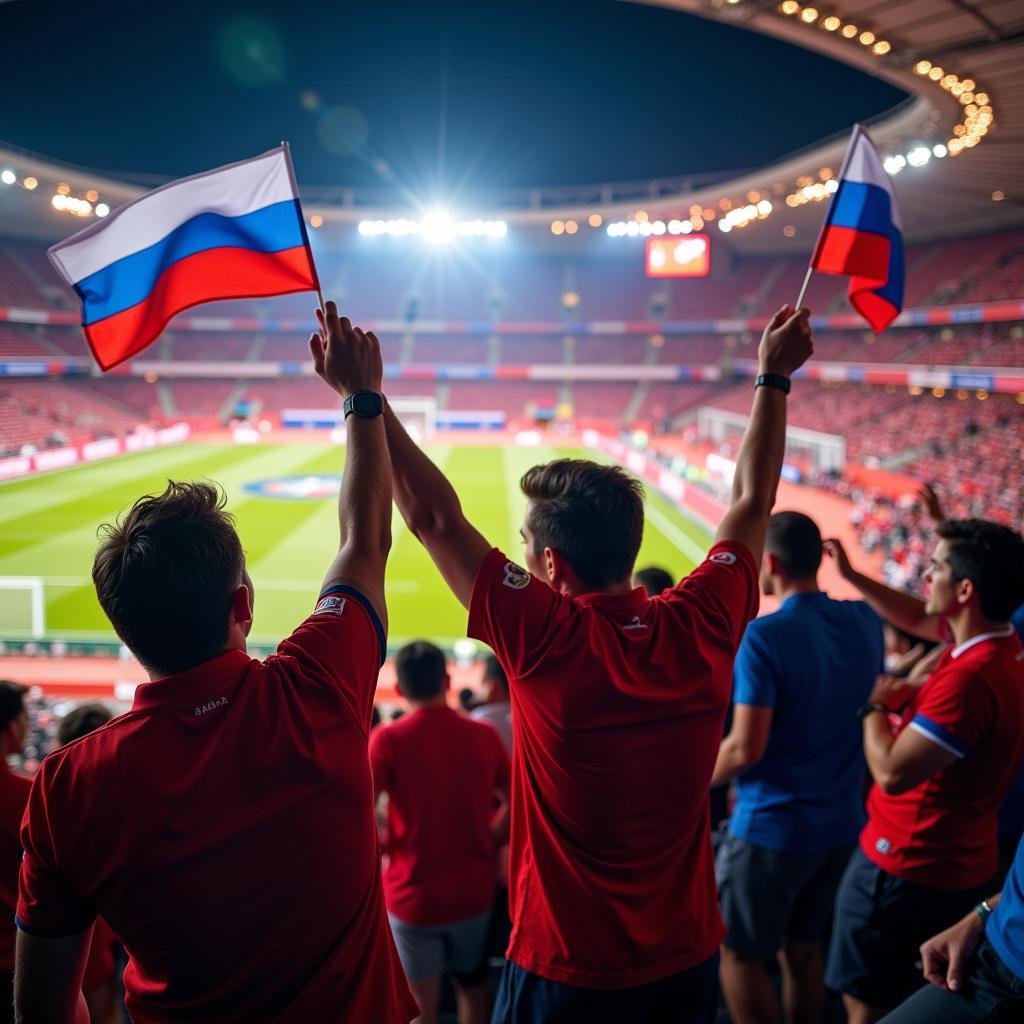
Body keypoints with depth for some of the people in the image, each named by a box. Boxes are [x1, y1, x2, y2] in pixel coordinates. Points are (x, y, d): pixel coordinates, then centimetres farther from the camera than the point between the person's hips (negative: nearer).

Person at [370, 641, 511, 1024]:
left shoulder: (388, 740, -14)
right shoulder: (484, 735, -4)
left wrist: (386, 845, -1)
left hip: (413, 894, -3)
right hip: (474, 892, 3)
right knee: (472, 984, 25)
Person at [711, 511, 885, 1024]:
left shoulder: (764, 636, -22)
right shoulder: (865, 622, -2)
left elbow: (746, 748, -24)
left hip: (772, 825, -7)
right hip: (841, 820, 7)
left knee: (739, 956, 10)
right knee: (803, 947, 21)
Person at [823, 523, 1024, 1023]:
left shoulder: (969, 677, -31)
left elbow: (892, 772, -28)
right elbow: (919, 620, 19)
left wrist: (875, 706, -11)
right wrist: (851, 576, 15)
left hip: (906, 868, -9)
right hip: (957, 865, 9)